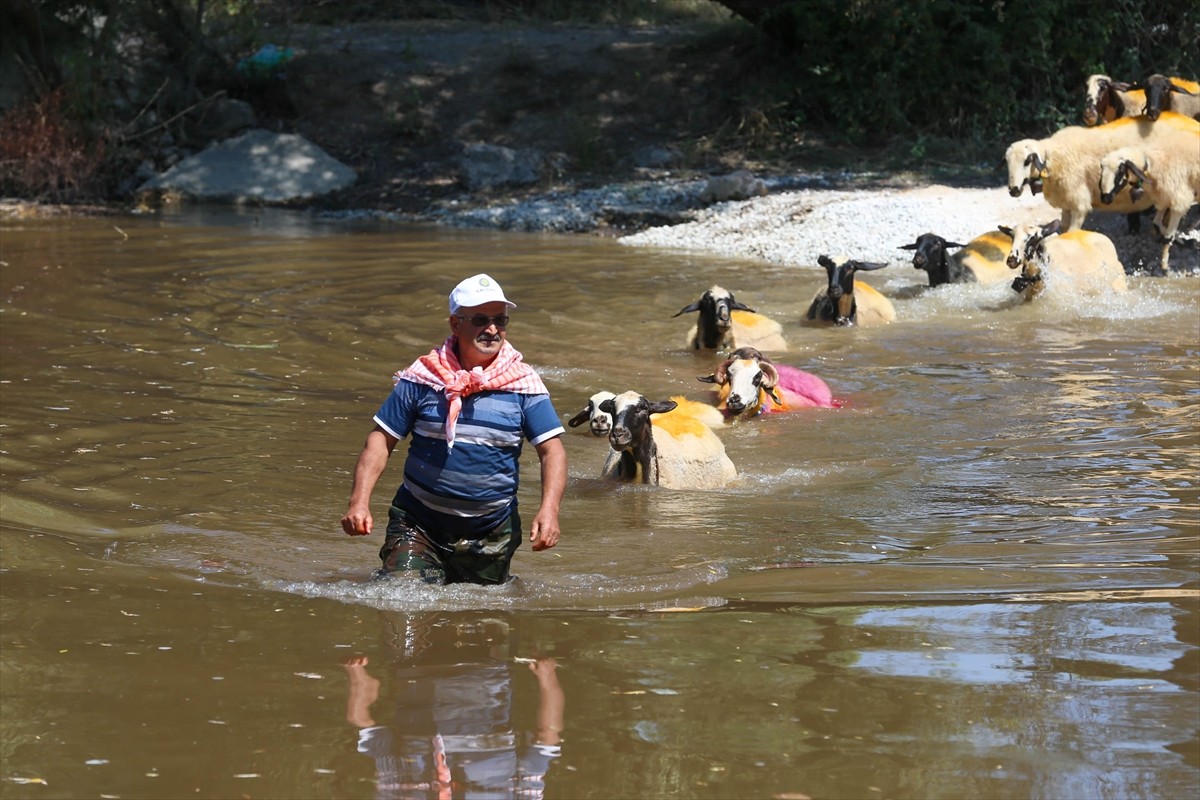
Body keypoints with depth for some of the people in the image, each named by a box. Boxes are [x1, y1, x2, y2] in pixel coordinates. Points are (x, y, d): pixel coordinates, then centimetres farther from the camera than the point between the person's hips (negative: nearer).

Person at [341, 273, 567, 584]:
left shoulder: (524, 383, -2)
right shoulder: (423, 376, -4)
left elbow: (552, 450, -5)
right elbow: (381, 440, -1)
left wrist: (549, 510, -21)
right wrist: (359, 502, -13)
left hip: (491, 533, 1)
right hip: (419, 524, -1)